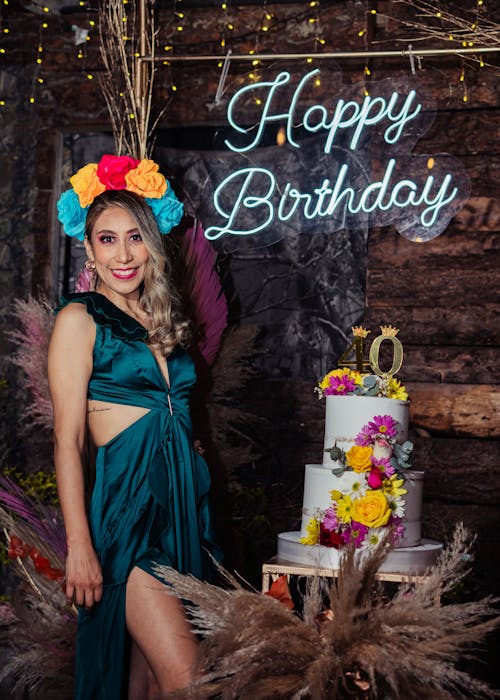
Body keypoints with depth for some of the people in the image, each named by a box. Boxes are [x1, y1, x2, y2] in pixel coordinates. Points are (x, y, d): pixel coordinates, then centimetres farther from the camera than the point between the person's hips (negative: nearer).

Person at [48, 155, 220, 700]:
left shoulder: (161, 320, 16)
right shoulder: (80, 319, -4)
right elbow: (67, 441, -8)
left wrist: (200, 520, 13)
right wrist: (79, 546, -14)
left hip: (183, 504, 7)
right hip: (126, 508, -6)